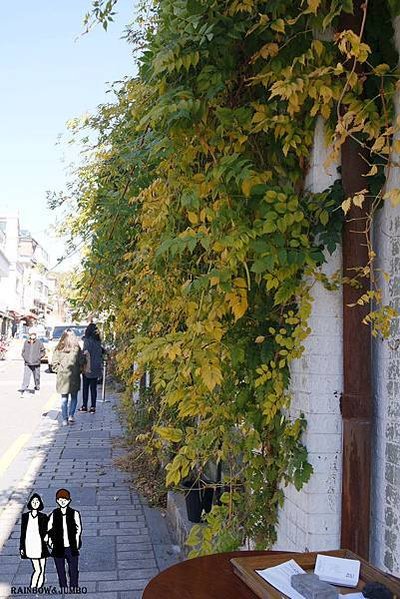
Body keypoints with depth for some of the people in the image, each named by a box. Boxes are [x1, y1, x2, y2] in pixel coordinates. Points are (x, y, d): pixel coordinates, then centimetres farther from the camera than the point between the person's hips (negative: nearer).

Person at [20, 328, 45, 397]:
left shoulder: (39, 342, -3)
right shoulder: (26, 342, 3)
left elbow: (43, 351, 3)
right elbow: (23, 351, 15)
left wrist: (38, 358, -6)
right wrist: (25, 357, 0)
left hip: (36, 363, 0)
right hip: (27, 364, 1)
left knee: (37, 377, 12)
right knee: (26, 377, -9)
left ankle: (37, 388, 33)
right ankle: (23, 391, -11)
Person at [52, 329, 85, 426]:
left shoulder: (58, 349, -3)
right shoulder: (76, 348, -8)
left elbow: (54, 363, -1)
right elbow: (81, 362, -4)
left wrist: (59, 371, 10)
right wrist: (78, 370, 12)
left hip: (62, 376, 1)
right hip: (74, 376, -1)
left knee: (64, 398, 8)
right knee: (74, 398, 13)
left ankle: (64, 419, 5)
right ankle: (71, 415, 2)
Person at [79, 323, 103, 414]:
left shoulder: (87, 340, -11)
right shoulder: (98, 341, 6)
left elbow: (87, 353, -20)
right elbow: (101, 354, 10)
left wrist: (87, 366, -20)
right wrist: (101, 367, 15)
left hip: (88, 368, -5)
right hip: (96, 368, 5)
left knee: (85, 387, 6)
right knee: (93, 388, 9)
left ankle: (84, 406, 10)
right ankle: (93, 407, 10)